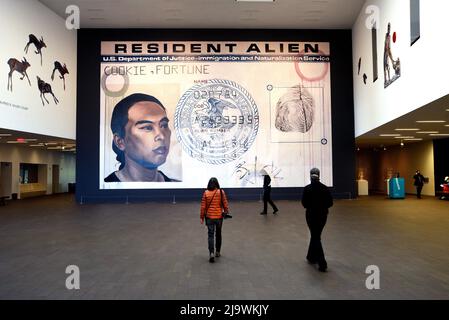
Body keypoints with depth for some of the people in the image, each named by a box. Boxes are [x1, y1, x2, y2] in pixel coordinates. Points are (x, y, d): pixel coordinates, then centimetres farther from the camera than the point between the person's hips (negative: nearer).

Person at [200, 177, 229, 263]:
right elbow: (225, 204, -4)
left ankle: (211, 253, -12)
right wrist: (226, 212, 14)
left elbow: (203, 206, -5)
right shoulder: (221, 192, -7)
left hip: (209, 217, -1)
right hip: (219, 216, 1)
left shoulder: (206, 193, -7)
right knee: (218, 234, 18)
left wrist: (202, 217, 3)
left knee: (210, 235, 3)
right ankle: (217, 252, 29)